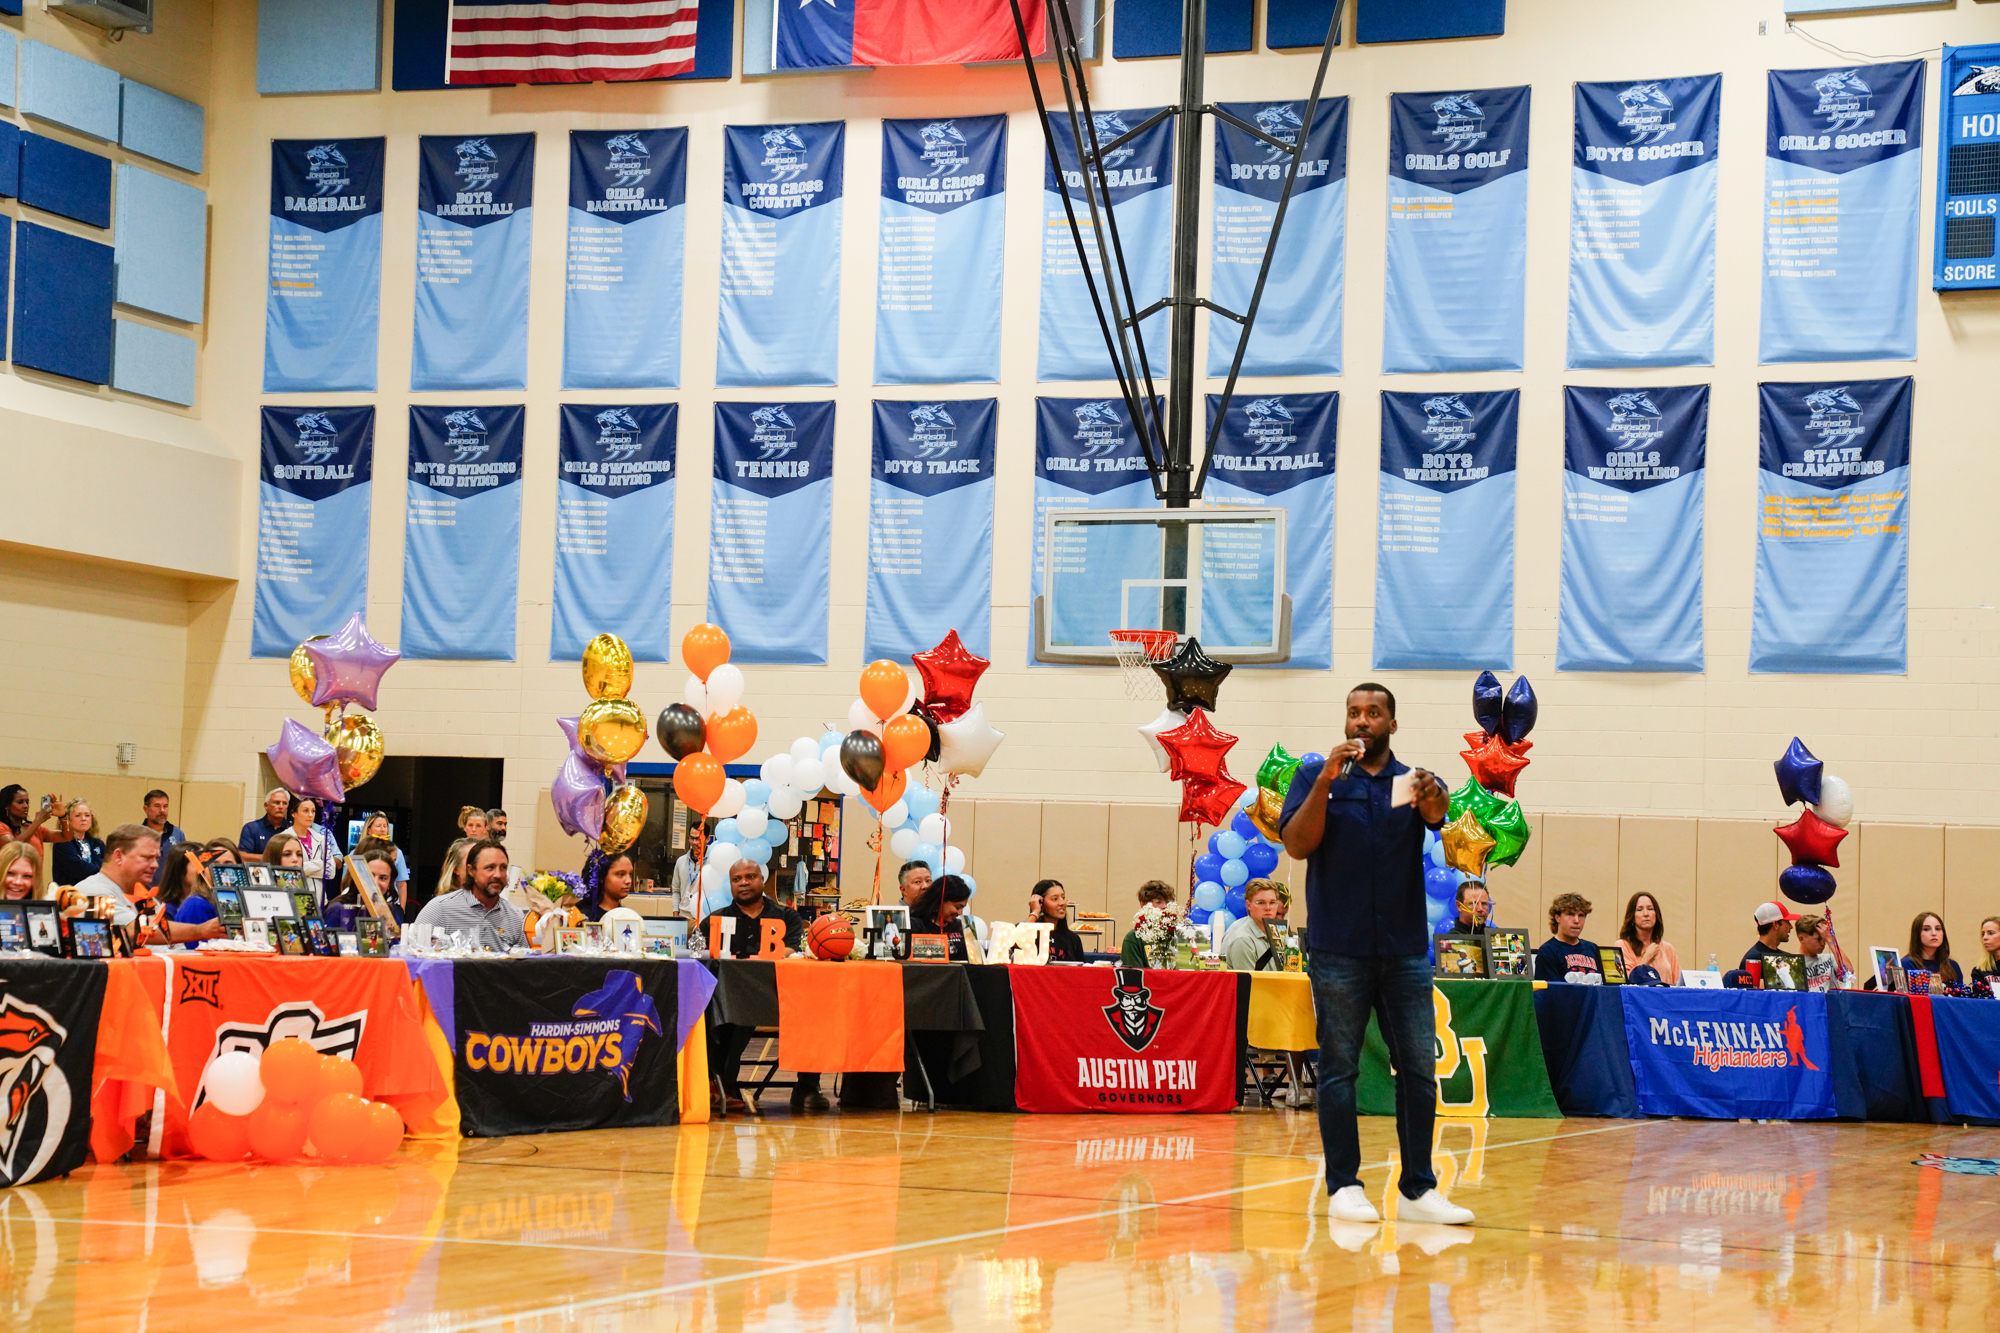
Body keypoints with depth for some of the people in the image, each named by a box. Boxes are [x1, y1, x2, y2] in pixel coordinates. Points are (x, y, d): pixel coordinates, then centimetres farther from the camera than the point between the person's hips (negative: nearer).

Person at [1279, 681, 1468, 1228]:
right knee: (1339, 1069, 1)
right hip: (1339, 950, -2)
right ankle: (1344, 1186, 6)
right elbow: (1298, 845, -8)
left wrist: (1431, 802, -37)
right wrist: (1327, 781, -19)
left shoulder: (1412, 782, 9)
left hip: (1406, 950, 2)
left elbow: (1438, 814, -13)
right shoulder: (1315, 777, 5)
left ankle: (1418, 1189, 6)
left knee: (1419, 1069, 1)